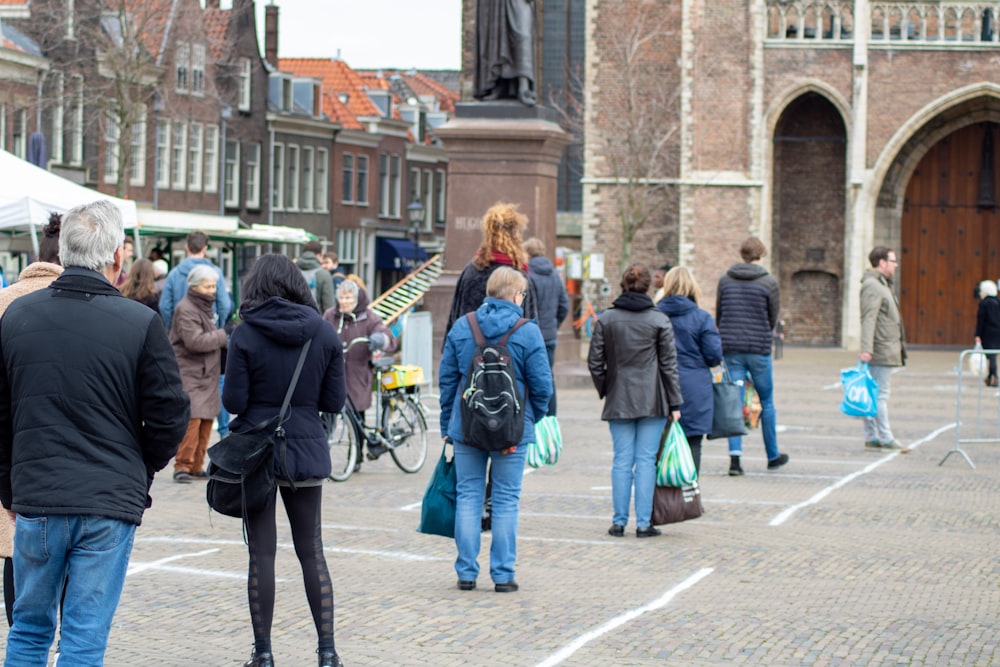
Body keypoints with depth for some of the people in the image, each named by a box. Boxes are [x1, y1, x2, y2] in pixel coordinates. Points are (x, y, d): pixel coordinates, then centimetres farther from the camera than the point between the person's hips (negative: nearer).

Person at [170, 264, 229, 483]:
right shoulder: (186, 309, -13)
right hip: (189, 373, -9)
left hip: (207, 373, 9)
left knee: (206, 421, 9)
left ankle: (196, 466, 16)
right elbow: (195, 341, -22)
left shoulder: (206, 306, 18)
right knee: (191, 419, -16)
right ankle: (182, 466, -11)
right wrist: (223, 336, -14)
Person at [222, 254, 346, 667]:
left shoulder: (246, 334, -9)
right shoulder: (324, 333, -1)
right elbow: (334, 402, 1)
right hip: (307, 451, 2)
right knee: (312, 551, 10)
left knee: (261, 554, 4)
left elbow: (233, 402, -10)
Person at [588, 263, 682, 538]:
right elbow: (669, 364, -1)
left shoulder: (606, 319, 1)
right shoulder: (659, 320, -3)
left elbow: (595, 361, 3)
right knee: (646, 460, 1)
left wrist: (604, 390, 17)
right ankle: (643, 523, 1)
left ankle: (619, 521, 7)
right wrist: (675, 403, 4)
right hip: (652, 401, -2)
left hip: (618, 400, 2)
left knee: (622, 460, 6)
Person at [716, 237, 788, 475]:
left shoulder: (725, 280, 3)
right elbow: (773, 318, 2)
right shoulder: (769, 282, -5)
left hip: (731, 349, 2)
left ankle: (735, 457, -8)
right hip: (759, 348, -2)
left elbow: (718, 315, 8)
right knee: (766, 402, 12)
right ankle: (773, 456, 23)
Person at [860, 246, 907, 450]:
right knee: (880, 394, -7)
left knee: (875, 394, 10)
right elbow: (868, 319, -22)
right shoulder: (872, 286, -13)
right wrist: (866, 349, -28)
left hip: (886, 350, 11)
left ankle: (872, 437, 13)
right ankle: (885, 438, -6)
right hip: (880, 350, -11)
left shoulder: (883, 285, 21)